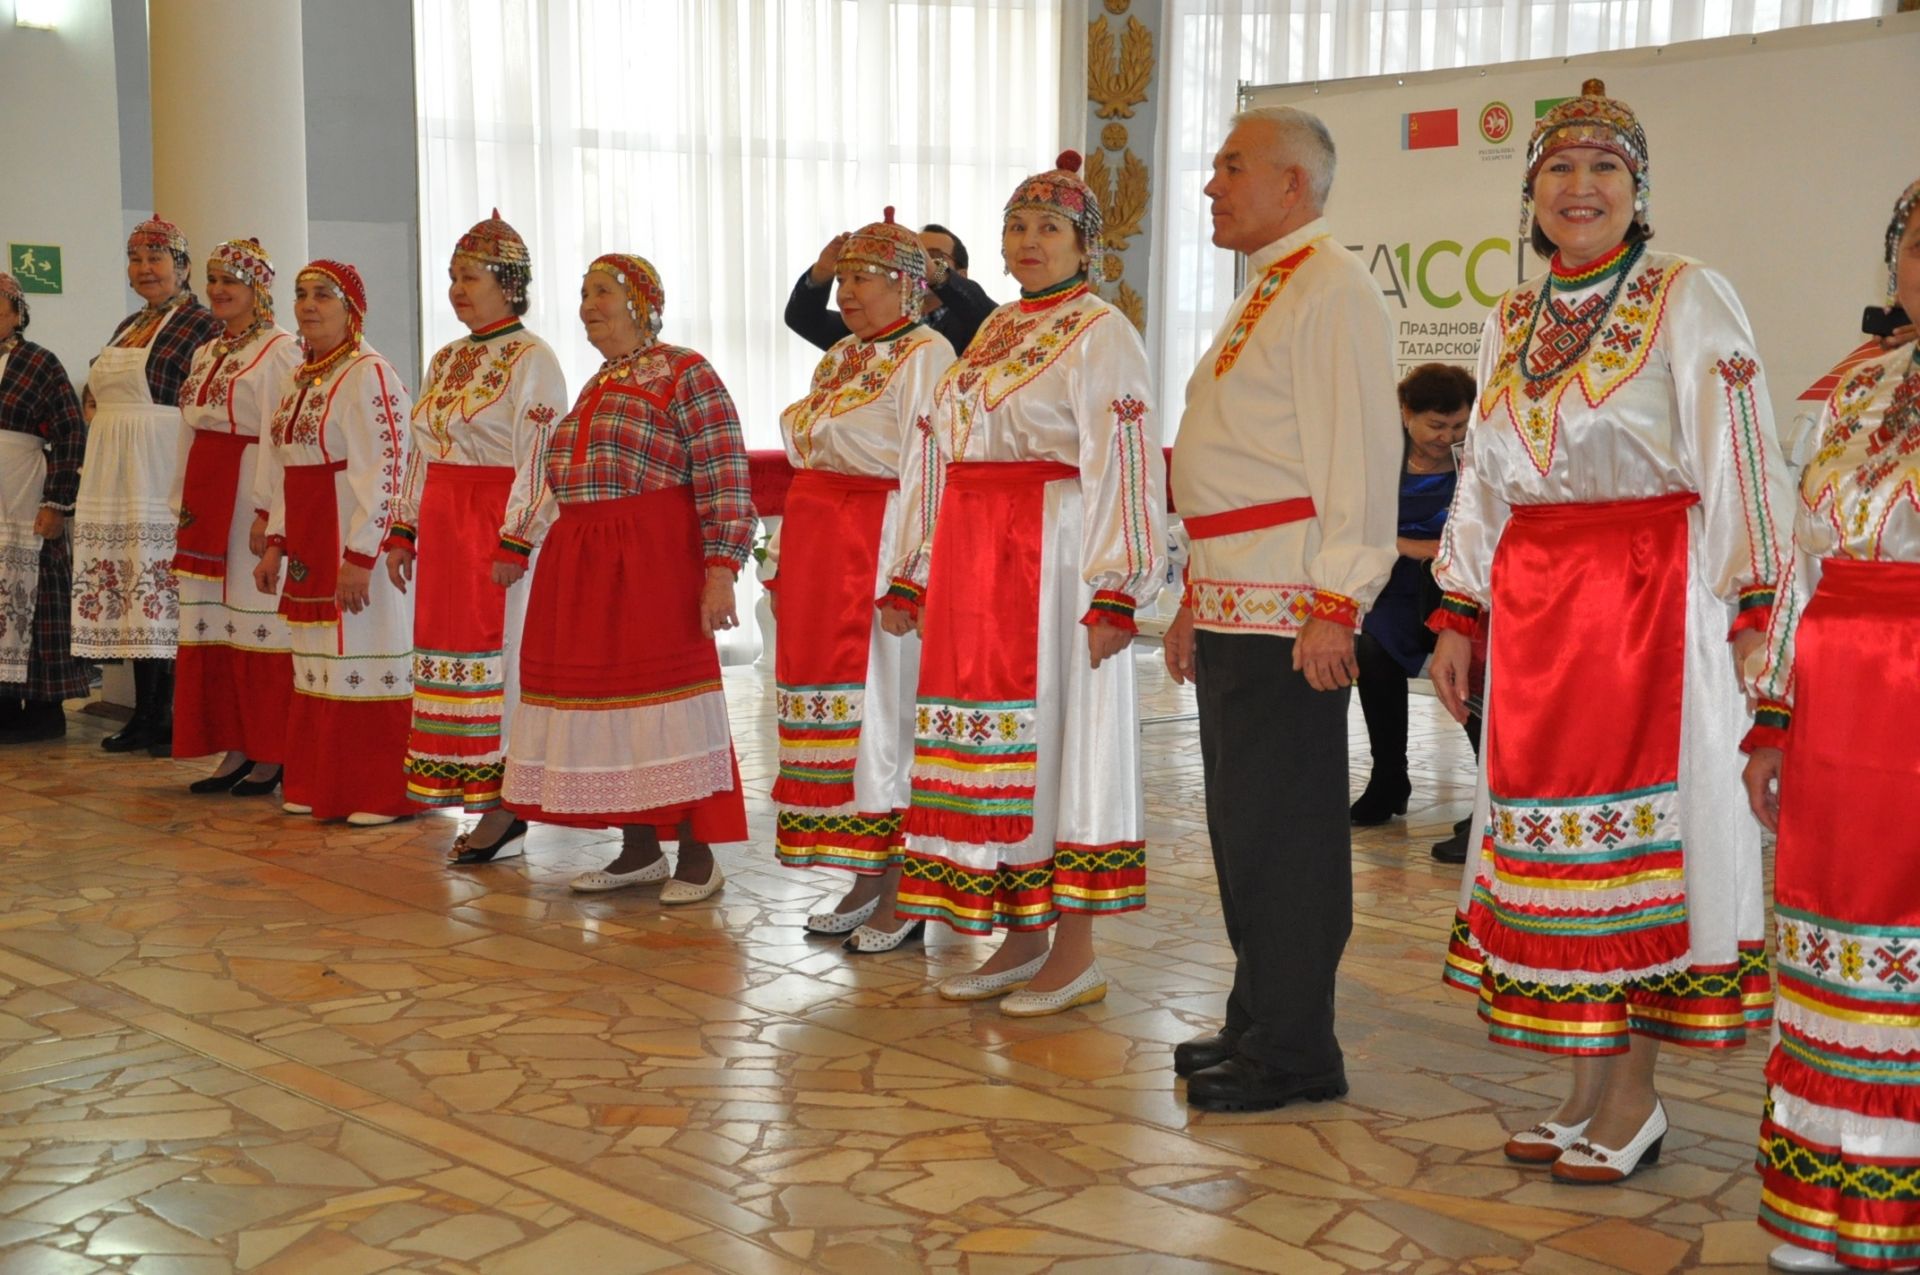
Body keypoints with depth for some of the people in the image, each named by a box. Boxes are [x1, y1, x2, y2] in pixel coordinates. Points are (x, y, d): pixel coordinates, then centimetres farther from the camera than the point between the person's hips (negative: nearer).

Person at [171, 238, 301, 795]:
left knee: (259, 619, -6)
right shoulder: (207, 353, 19)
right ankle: (235, 749, 13)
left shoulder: (279, 350, -7)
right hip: (206, 496, 9)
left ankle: (271, 755, 1)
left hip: (251, 494, -8)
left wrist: (267, 510, -21)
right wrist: (184, 501, 15)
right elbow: (194, 431, 21)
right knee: (213, 621, 7)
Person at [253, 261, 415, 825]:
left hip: (356, 541, -9)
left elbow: (385, 470, -19)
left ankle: (380, 794, 4)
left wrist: (360, 555, -22)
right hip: (310, 543, 9)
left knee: (365, 656, -4)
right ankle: (320, 786, 22)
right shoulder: (303, 377, 15)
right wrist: (276, 542, 13)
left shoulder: (368, 375, -13)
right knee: (316, 662, 13)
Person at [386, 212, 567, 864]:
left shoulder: (530, 360, -9)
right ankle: (481, 799, 15)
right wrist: (404, 530, 14)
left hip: (498, 530, -9)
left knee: (498, 655, -7)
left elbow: (538, 461, -15)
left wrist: (515, 543, -21)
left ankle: (507, 809, -1)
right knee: (450, 648, 8)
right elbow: (421, 453, 20)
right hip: (444, 529, 9)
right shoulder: (448, 361, 17)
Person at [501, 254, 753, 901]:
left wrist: (720, 569, -20)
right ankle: (639, 852, 19)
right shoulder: (596, 385, 19)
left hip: (654, 561, -8)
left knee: (663, 695, -5)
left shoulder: (685, 373, -6)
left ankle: (697, 856, 4)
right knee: (607, 698, 9)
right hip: (583, 567, 8)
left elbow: (724, 478, -13)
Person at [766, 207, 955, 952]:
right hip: (818, 551, 8)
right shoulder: (839, 358, 19)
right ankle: (864, 882, 17)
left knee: (883, 711, -5)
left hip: (879, 550, -8)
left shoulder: (926, 355, -8)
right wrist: (784, 559, 16)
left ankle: (901, 896, 3)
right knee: (836, 717, 8)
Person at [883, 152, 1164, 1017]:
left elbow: (1125, 466, -13)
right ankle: (1020, 939, 18)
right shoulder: (993, 333, 18)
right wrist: (911, 577, 17)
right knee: (989, 746, 8)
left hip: (1051, 556, -7)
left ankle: (1075, 953, 4)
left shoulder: (1100, 334, -4)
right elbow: (937, 459, 19)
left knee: (1057, 736, -4)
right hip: (970, 561, 7)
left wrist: (1115, 591, -21)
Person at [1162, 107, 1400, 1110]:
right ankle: (1260, 1024, 25)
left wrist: (1335, 604, -23)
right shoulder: (1259, 295, 22)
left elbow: (1361, 455, -18)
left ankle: (1293, 1054, 4)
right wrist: (1197, 598, 23)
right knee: (1242, 820, 14)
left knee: (1283, 827, -5)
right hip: (1235, 604, 10)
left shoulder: (1331, 289, -9)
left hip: (1289, 611, -10)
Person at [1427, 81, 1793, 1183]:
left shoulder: (1688, 299, -2)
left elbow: (1740, 462, -6)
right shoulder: (1513, 321, 14)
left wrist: (1753, 611, -13)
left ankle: (1635, 1098, 9)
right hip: (1534, 605, 6)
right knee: (1547, 832, 7)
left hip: (1652, 594, -5)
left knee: (1638, 831, -2)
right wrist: (1460, 617, 13)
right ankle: (1586, 1087, 18)